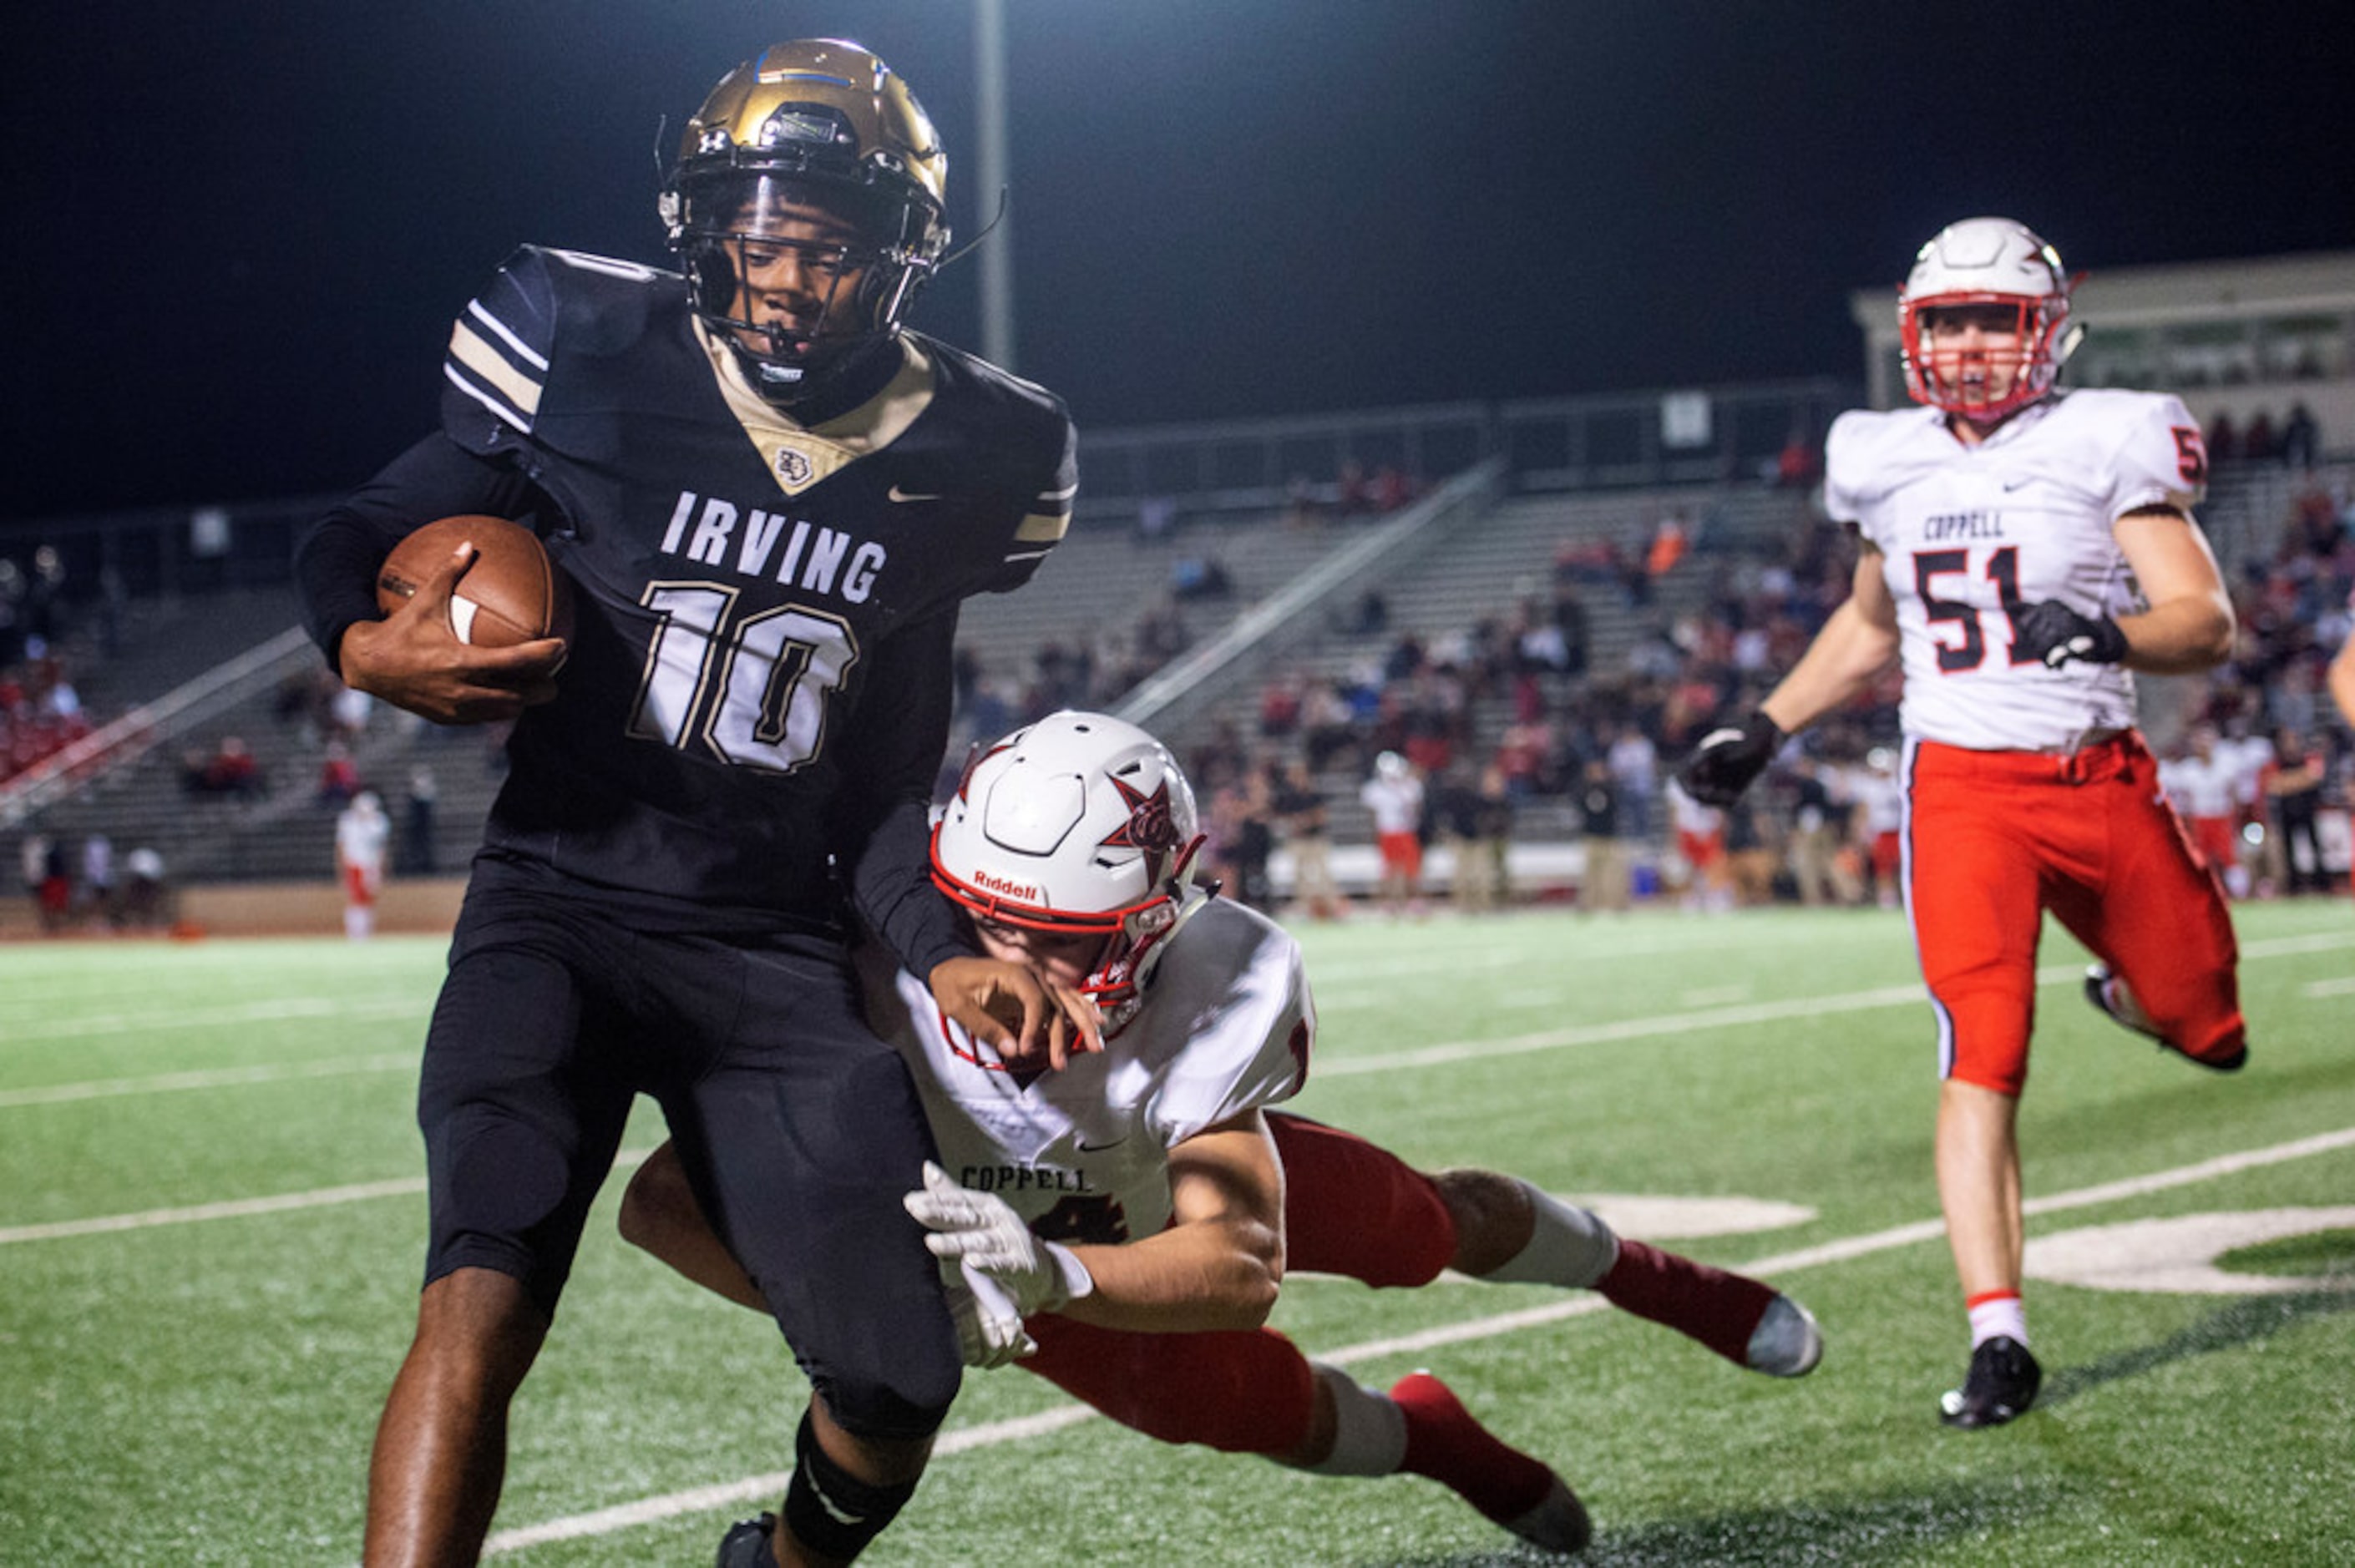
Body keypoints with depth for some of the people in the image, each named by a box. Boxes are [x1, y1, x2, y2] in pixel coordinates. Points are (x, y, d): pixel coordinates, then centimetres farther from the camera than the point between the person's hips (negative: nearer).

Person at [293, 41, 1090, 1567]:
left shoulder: (958, 459, 2)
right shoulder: (596, 361, -7)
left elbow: (890, 771, 11)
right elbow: (359, 536, 2)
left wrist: (946, 955, -3)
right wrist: (371, 647, -21)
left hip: (785, 954, 3)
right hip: (570, 906, -3)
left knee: (899, 1383, 1)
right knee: (484, 1300, -25)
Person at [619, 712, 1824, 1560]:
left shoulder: (1214, 998, -44)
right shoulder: (893, 994, -46)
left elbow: (1243, 1261, -49)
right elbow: (664, 1201, -48)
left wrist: (1049, 1272, -67)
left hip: (1183, 1155, 1)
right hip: (1004, 1223, -1)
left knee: (1439, 1226, 21)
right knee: (1279, 1417, 6)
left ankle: (1646, 1275, 55)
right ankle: (1431, 1441, 44)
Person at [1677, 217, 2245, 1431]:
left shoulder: (2105, 443, -5)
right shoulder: (1889, 465, 7)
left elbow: (2208, 622, -11)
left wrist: (2110, 633, -31)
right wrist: (1765, 728, 19)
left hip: (2099, 779, 0)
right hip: (1963, 790, 1)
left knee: (2209, 1034, 9)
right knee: (1982, 1062, -14)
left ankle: (2136, 993, 47)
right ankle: (1999, 1342, -12)